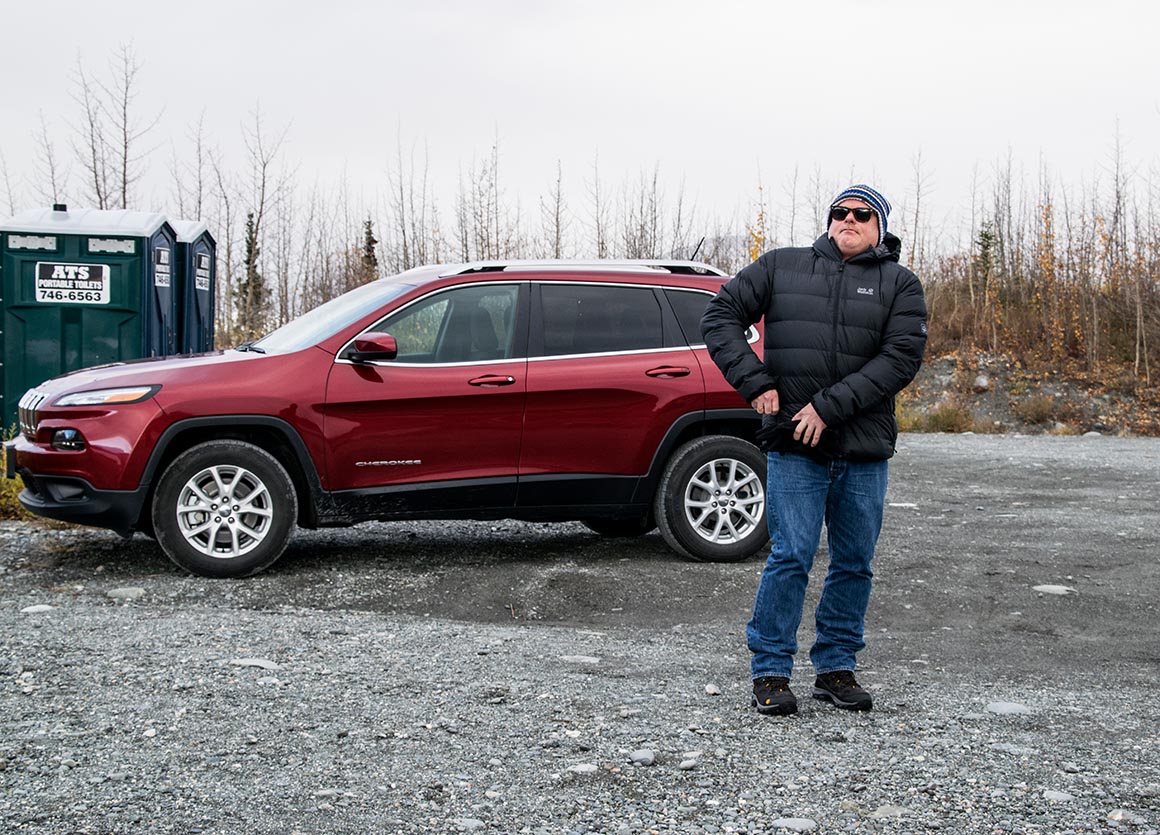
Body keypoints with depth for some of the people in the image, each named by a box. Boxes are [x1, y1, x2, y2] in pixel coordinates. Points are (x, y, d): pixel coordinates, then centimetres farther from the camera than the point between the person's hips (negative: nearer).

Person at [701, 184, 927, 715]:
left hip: (864, 451, 2)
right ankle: (771, 672, 5)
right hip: (795, 450, -2)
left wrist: (829, 407, -14)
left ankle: (836, 668, 22)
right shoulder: (780, 267, 9)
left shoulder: (899, 284, 6)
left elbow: (902, 357, -6)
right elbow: (721, 315, 9)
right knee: (791, 559, -6)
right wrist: (755, 383, -5)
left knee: (854, 565, 8)